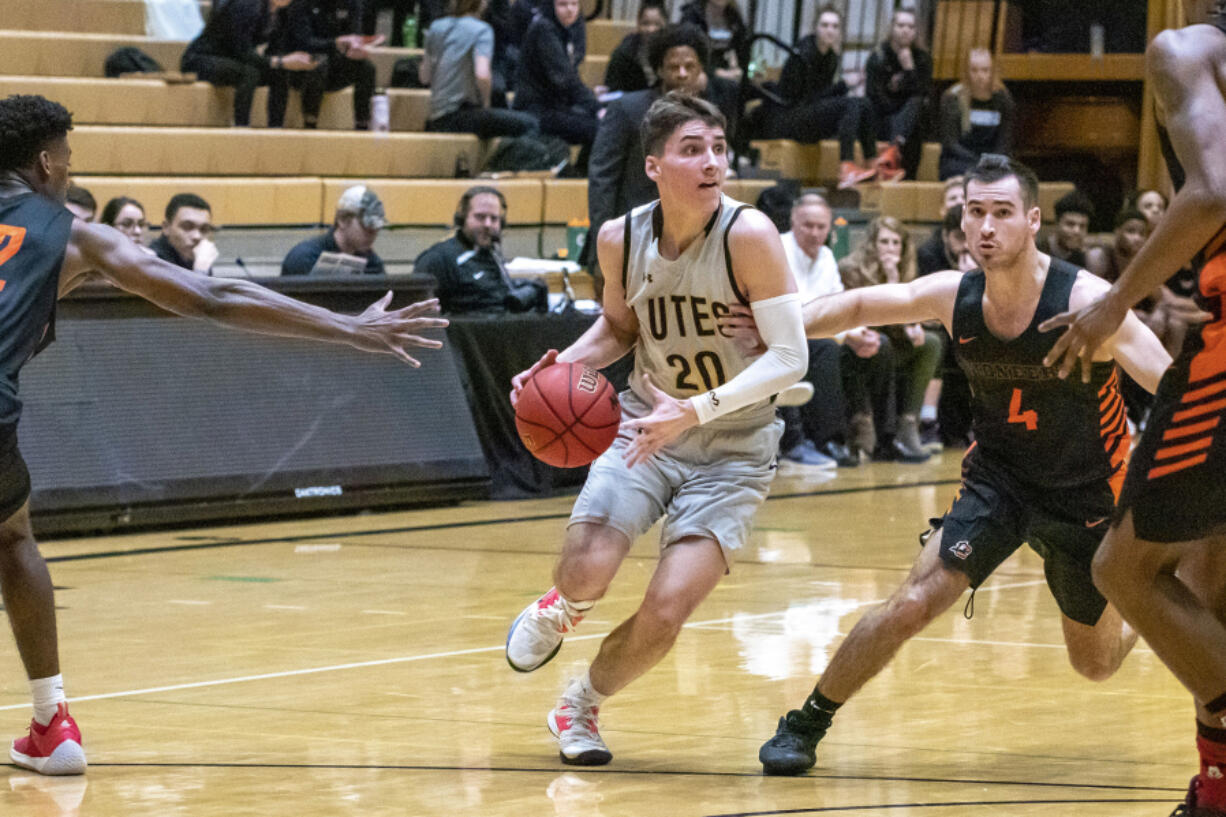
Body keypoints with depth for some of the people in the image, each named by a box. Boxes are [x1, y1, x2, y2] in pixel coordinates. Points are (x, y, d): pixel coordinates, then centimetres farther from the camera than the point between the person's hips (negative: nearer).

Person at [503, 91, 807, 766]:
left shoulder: (748, 235, -21)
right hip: (646, 424, 2)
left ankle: (582, 705, 19)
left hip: (732, 449, -2)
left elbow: (790, 356, -21)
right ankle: (559, 609, 22)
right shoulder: (620, 239, -8)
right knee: (586, 570, -20)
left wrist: (696, 410, -31)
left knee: (665, 612, -14)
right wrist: (562, 365, -7)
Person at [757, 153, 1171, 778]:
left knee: (1096, 663, 14)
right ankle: (804, 725, -1)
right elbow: (859, 306, 3)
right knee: (914, 603, -17)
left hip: (1088, 494, -2)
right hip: (998, 478, 2)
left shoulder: (1086, 302, -26)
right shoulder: (954, 296, -13)